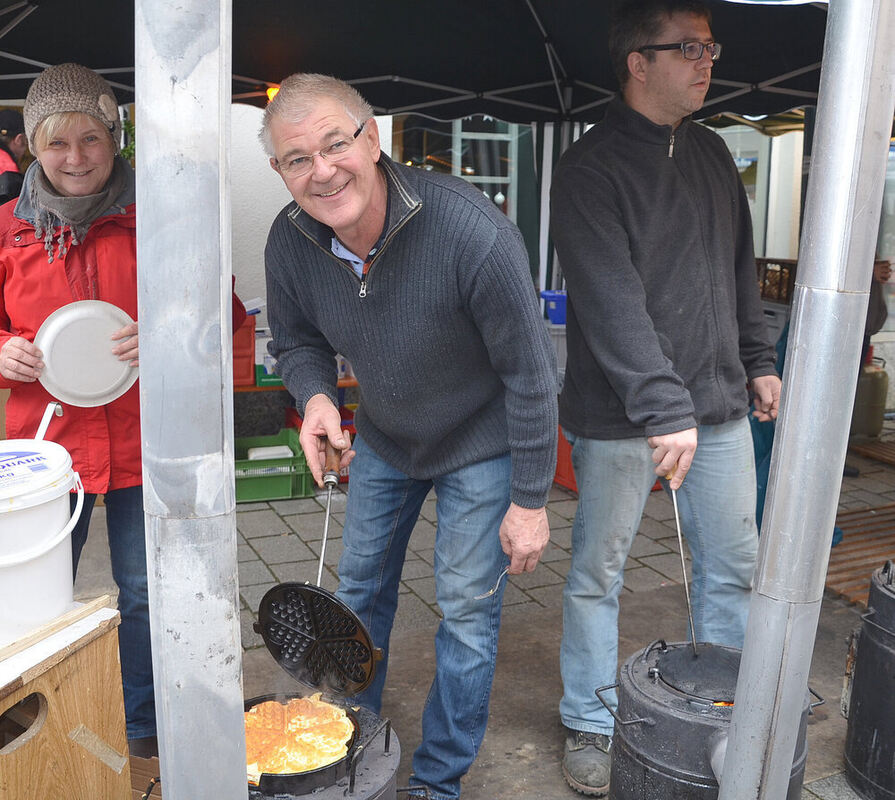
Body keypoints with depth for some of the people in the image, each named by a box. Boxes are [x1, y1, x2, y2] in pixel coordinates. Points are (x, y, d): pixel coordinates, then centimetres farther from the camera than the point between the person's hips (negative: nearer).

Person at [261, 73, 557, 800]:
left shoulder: (473, 231, -34)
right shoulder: (290, 241, -18)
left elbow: (529, 373, -24)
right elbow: (297, 341, 1)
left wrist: (530, 500, -18)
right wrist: (316, 396, -23)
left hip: (481, 443, -4)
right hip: (382, 438, 5)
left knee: (467, 609, 4)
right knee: (361, 587, 17)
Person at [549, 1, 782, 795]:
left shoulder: (711, 152, 12)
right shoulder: (590, 168, -11)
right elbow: (611, 303, -21)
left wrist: (758, 360, 16)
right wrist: (664, 407, -28)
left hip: (719, 404, 7)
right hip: (620, 416, -6)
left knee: (734, 568, 12)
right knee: (598, 574, 7)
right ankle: (591, 726, 26)